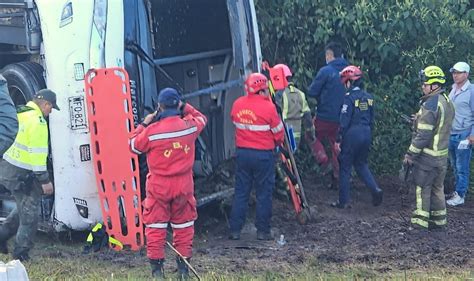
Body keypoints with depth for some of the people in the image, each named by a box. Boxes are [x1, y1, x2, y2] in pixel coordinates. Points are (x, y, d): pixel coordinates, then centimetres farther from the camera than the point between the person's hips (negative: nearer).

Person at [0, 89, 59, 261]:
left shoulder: (22, 114, 12)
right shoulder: (37, 121, -17)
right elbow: (38, 153, -20)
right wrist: (44, 180, -17)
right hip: (21, 174, -9)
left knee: (24, 206, 24)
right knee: (29, 212, 0)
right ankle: (21, 253, 6)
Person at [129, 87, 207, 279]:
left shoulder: (152, 130, -15)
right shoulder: (190, 125, -6)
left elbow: (134, 146, 3)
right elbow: (202, 119, 18)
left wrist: (144, 124, 9)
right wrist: (184, 107, 13)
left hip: (159, 186, -2)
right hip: (183, 185, 3)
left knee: (156, 227, 7)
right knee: (183, 225, 13)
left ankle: (157, 267, 8)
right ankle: (183, 266, 18)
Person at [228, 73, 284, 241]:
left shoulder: (237, 104, -2)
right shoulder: (268, 107, -14)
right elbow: (278, 132, -4)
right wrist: (277, 143, 15)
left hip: (242, 153, 4)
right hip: (263, 155, -4)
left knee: (241, 192, 11)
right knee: (264, 194, 7)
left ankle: (235, 230, 13)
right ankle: (263, 231, 11)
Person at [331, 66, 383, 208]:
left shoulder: (350, 97, -14)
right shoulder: (368, 97, 7)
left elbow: (344, 121, -15)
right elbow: (371, 119, 13)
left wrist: (338, 140, -10)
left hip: (352, 135, -7)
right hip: (366, 135, 7)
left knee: (345, 167, 4)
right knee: (361, 164, 21)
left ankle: (343, 201, 9)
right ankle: (375, 189, 3)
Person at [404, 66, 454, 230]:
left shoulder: (430, 104, -21)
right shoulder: (448, 102, 7)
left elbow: (423, 134, -22)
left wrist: (410, 154, -14)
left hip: (427, 155, -8)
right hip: (442, 154, 8)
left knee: (423, 187, 3)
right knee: (437, 187, 16)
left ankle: (422, 221, 10)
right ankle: (438, 219, 23)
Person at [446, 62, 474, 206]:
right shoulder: (453, 90, 12)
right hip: (451, 134, 7)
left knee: (462, 168, -1)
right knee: (455, 166, 14)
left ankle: (460, 195, 4)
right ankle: (458, 190, 24)